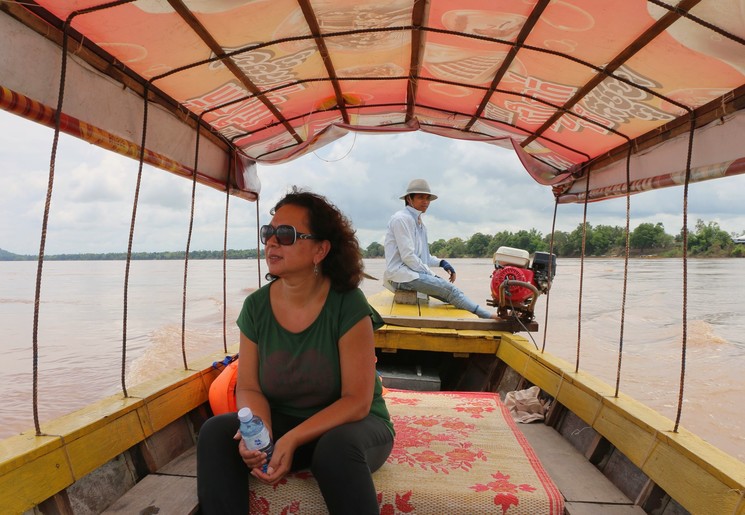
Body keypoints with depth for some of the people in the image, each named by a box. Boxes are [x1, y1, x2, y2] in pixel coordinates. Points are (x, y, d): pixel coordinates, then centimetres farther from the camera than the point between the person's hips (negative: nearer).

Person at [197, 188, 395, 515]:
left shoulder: (347, 305, -19)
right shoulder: (257, 306, -7)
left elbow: (357, 401, -18)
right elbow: (248, 388, -2)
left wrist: (292, 439, -30)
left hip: (351, 424, -3)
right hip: (282, 424, 4)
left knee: (336, 447, -35)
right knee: (215, 432, -19)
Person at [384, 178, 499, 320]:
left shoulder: (419, 223, 18)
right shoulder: (402, 218, -10)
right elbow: (408, 256, -17)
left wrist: (441, 262, 3)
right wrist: (431, 275, -11)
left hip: (415, 273, 9)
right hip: (402, 275, -9)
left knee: (449, 290, -4)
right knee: (450, 289, -18)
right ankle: (487, 316, -17)